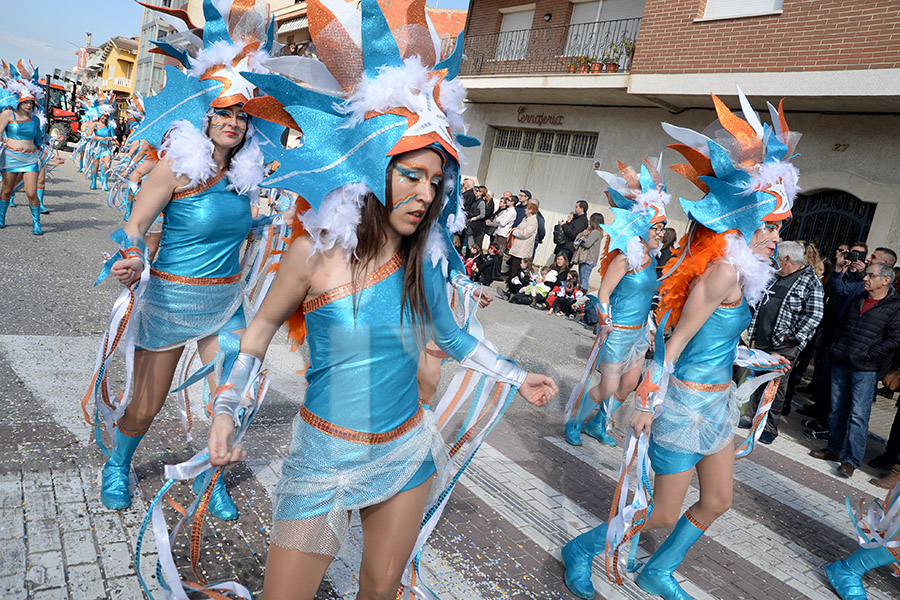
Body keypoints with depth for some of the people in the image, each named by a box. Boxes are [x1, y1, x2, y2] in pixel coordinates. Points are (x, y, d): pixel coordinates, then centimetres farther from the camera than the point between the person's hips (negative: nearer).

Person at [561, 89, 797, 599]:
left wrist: (763, 358, 26)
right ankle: (581, 550, 25)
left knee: (718, 502, 18)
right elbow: (678, 339, -23)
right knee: (664, 514, 3)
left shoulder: (740, 273, 6)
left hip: (716, 399, 9)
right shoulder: (724, 270, -22)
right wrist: (648, 403, -21)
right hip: (688, 401, -9)